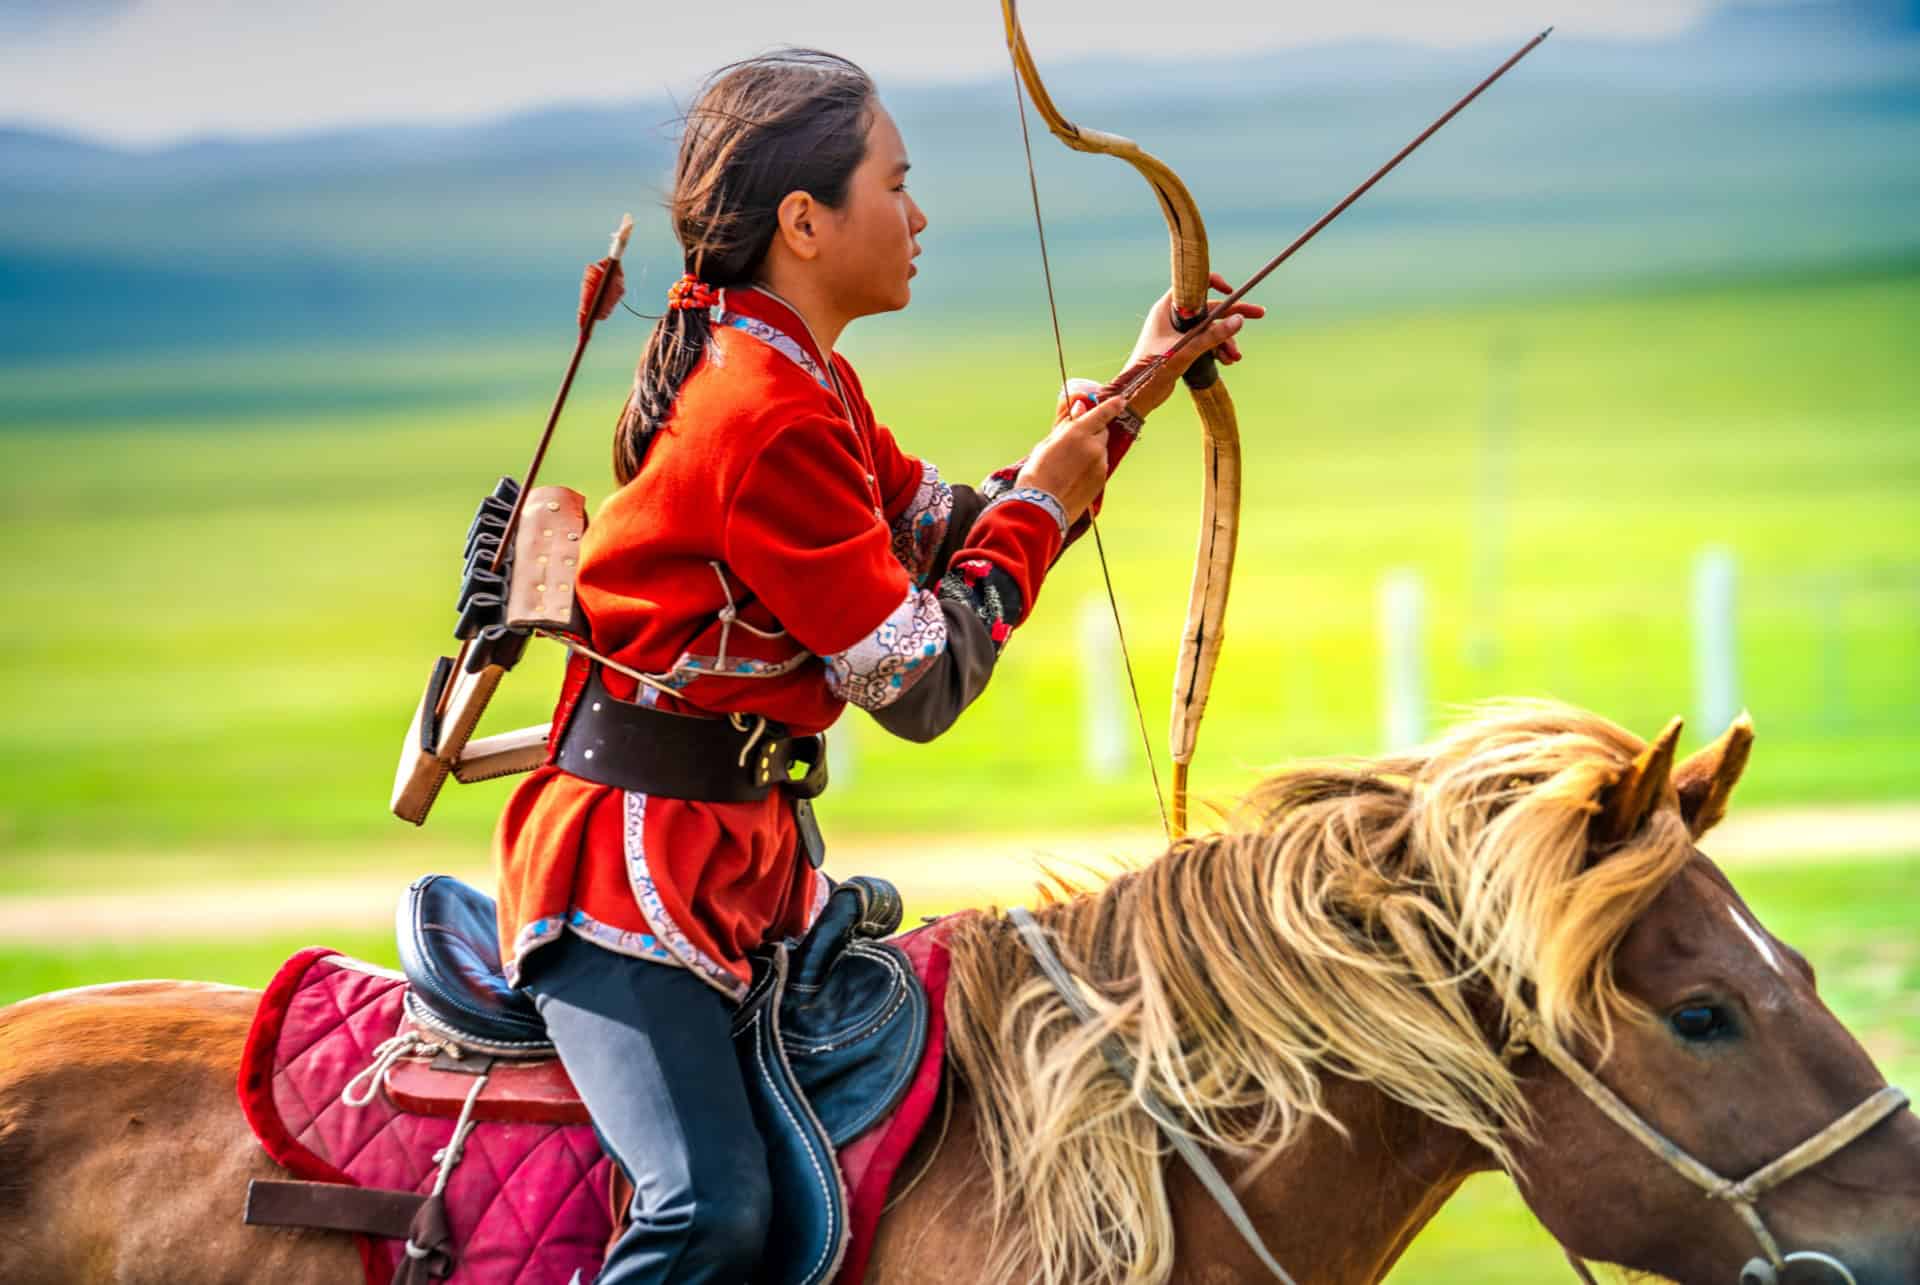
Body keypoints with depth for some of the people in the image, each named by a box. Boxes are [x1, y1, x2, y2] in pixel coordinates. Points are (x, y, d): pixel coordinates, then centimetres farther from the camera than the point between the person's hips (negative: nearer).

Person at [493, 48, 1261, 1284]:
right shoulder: (772, 419, -20)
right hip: (632, 867, -11)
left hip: (745, 854, 11)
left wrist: (1129, 405, 19)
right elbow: (922, 683, -15)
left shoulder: (798, 379, 13)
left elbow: (950, 538, 23)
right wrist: (1041, 505, -1)